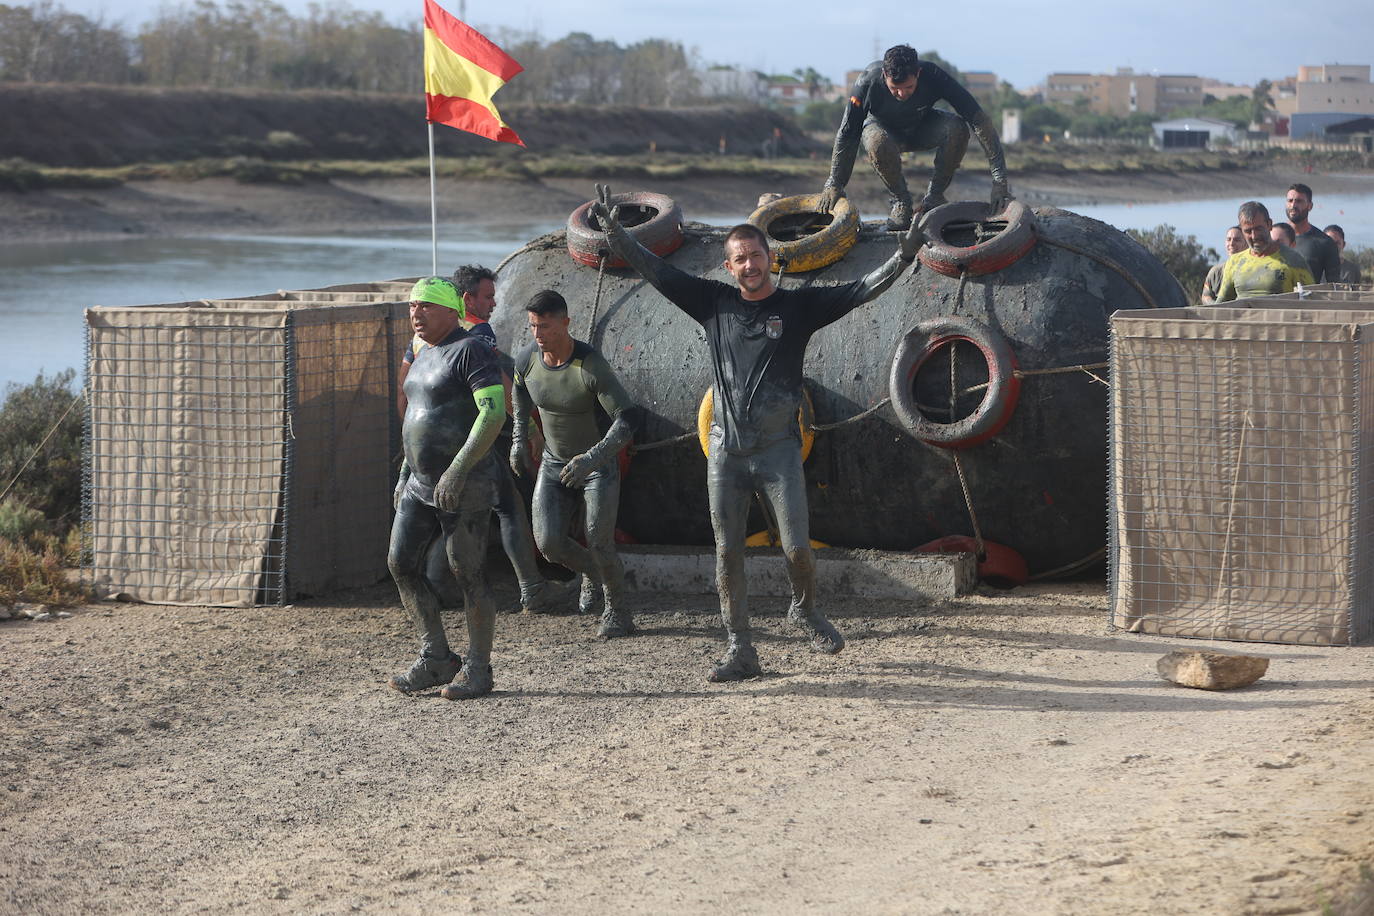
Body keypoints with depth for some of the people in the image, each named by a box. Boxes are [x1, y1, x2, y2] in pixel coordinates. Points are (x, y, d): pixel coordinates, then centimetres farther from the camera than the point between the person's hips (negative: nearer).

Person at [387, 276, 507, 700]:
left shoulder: (471, 351, -12)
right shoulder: (425, 357, 16)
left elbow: (494, 412, -22)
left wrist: (458, 468, -27)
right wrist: (405, 474, 22)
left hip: (465, 486, -9)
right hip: (422, 485, 9)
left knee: (468, 574, -4)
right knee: (401, 564, 3)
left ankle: (478, 669, 7)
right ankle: (436, 660, 11)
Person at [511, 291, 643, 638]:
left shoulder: (591, 366, -28)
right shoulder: (527, 360, -11)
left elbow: (628, 418, -30)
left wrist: (591, 459, -40)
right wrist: (518, 440, 15)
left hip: (599, 464, -5)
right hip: (554, 464, 5)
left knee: (599, 544, -11)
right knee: (548, 542, -8)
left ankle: (618, 613, 12)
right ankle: (590, 573, 24)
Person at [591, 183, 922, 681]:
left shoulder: (797, 306, 2)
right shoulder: (714, 302, 7)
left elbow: (858, 291, -5)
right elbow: (655, 270, 7)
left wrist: (902, 257, -17)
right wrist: (614, 230, 0)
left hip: (778, 449, -2)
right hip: (725, 450, 2)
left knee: (797, 548, -6)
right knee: (728, 554, 1)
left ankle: (805, 609, 26)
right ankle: (740, 650, 8)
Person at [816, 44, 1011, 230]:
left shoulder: (933, 77, -33)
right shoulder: (868, 82, -33)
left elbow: (980, 120, -32)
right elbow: (847, 134, -20)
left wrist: (999, 181, -37)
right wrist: (834, 185, -20)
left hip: (923, 127, 1)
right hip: (884, 127, -1)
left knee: (957, 129, -32)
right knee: (877, 143, -38)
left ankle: (934, 196, -12)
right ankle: (901, 201, -12)